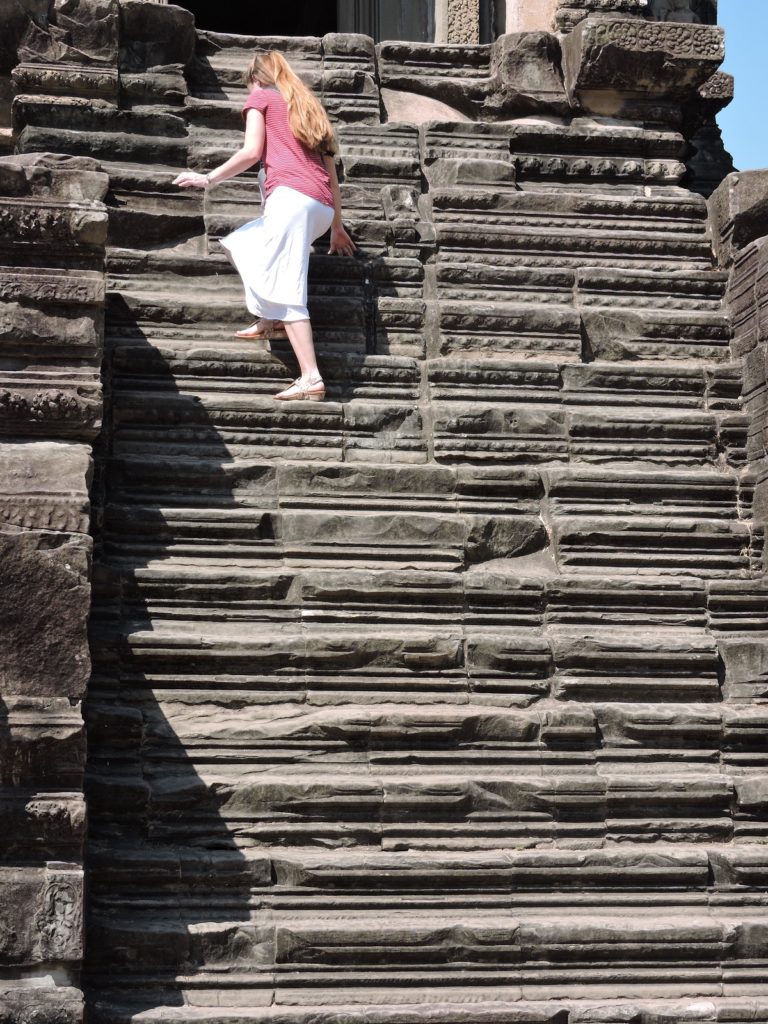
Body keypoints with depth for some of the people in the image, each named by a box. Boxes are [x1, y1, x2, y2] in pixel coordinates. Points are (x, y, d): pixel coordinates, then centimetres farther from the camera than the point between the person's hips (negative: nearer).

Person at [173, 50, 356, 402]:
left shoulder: (260, 97, 13)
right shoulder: (308, 106, 31)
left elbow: (251, 151, -2)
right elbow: (331, 172, 27)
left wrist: (209, 179, 6)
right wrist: (337, 227, 30)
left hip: (290, 195, -8)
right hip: (323, 207, 8)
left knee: (286, 289, -13)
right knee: (242, 241, 25)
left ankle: (311, 377, -25)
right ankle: (269, 321, 10)